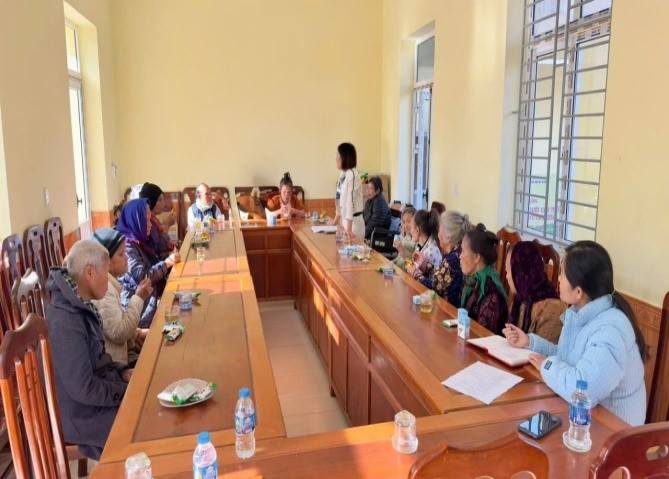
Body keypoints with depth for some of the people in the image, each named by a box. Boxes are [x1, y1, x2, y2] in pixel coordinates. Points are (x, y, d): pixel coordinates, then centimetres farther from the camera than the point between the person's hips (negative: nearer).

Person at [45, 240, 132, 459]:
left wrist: (123, 371, -1)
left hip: (94, 385, 8)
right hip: (84, 414, -8)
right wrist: (129, 392, -15)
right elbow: (83, 390, -26)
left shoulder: (79, 305, -1)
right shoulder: (66, 323, -30)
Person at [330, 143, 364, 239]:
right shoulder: (343, 174, 8)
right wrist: (336, 220, 23)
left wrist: (349, 228, -29)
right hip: (345, 219, 8)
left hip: (353, 221, -8)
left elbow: (350, 201, -25)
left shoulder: (352, 174, -18)